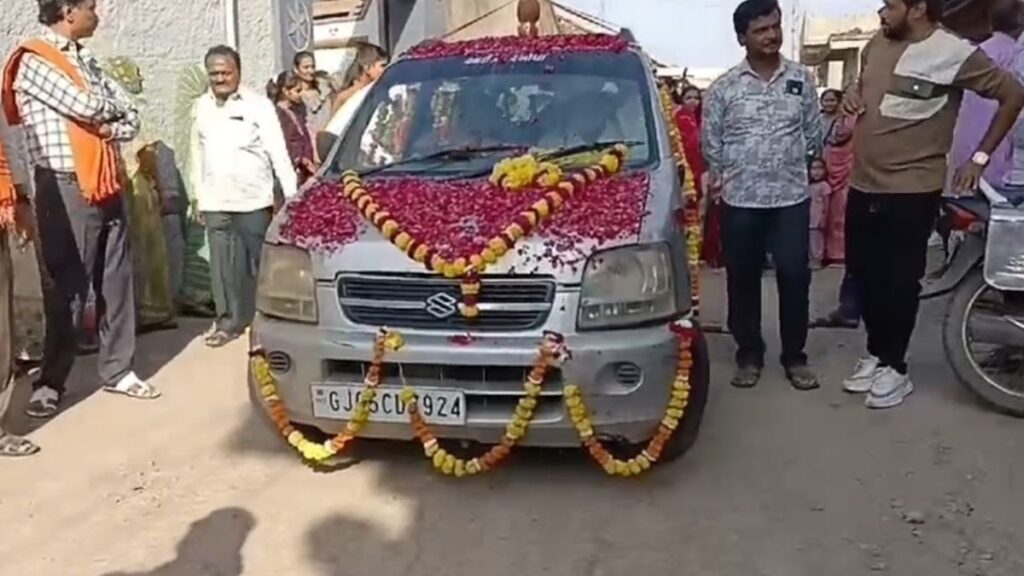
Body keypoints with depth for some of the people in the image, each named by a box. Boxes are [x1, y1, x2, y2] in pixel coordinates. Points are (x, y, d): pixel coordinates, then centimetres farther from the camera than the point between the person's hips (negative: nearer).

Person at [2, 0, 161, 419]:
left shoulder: (86, 60, 17)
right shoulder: (34, 61, -6)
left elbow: (130, 117, 12)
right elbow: (86, 107, -17)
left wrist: (111, 127, -10)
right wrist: (113, 105, 3)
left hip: (106, 184, 7)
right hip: (66, 188, -7)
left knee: (116, 281, 9)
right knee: (69, 286, -2)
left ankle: (118, 370, 19)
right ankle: (51, 382, 11)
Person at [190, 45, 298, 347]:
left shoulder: (258, 104, -5)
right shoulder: (201, 107, 10)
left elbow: (278, 152, -8)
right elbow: (197, 154, 14)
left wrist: (292, 194, -14)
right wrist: (199, 196, 13)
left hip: (254, 200, -4)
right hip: (215, 203, 4)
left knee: (259, 261, 4)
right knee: (223, 265, 6)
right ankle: (229, 319, 16)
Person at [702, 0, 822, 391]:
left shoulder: (801, 80, 5)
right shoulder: (724, 87, 0)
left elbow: (813, 134, 11)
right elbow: (711, 143, 5)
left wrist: (795, 166, 9)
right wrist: (722, 180, 4)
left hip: (792, 198, 1)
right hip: (740, 201, -1)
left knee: (795, 278, 2)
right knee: (743, 281, 7)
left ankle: (795, 357, 17)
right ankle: (749, 356, 22)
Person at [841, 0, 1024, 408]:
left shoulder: (954, 53, -12)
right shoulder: (877, 45, 7)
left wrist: (980, 157, -3)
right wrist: (852, 95, 5)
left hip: (911, 191, -6)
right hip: (863, 186, 6)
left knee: (899, 281, 2)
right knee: (864, 275, 13)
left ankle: (895, 367, 17)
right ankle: (877, 353, 30)